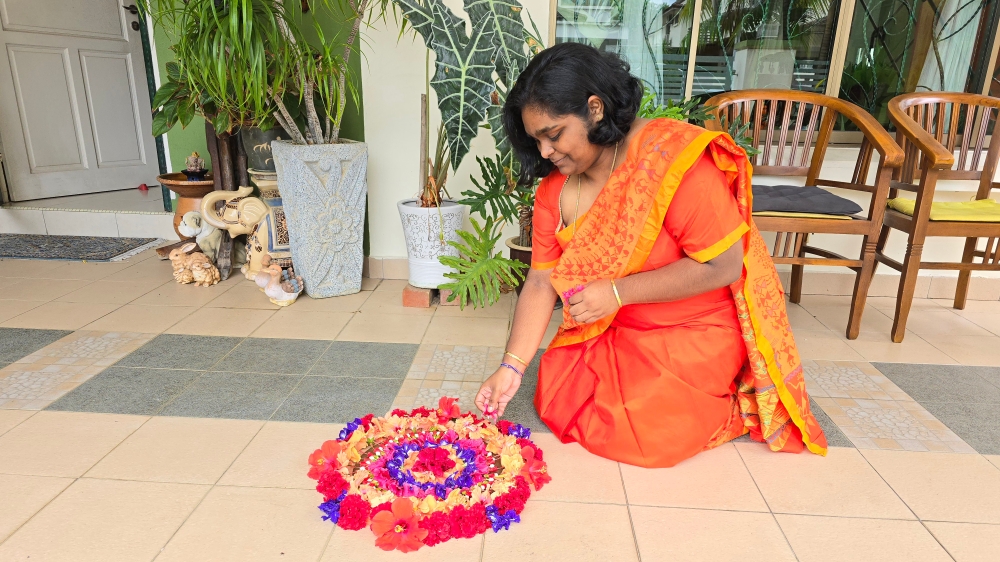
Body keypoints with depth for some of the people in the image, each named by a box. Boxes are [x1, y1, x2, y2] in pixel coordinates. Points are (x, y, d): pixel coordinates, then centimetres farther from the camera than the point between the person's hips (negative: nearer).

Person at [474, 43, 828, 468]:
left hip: (695, 332, -7)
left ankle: (715, 403, 12)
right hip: (612, 333, 7)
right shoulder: (554, 186, -5)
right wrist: (512, 366, -17)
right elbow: (541, 281, -7)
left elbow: (723, 265, -25)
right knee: (554, 399, -4)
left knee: (639, 434, -19)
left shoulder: (672, 157, -26)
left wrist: (618, 292, -26)